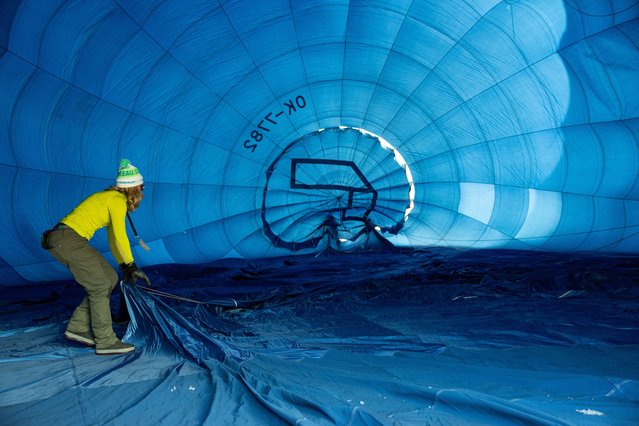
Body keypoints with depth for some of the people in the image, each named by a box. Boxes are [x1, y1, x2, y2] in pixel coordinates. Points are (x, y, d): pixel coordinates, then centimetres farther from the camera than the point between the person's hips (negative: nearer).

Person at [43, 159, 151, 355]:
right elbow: (120, 237, -15)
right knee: (100, 286, -7)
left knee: (110, 278, 9)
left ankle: (78, 327, 13)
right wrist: (131, 267, -8)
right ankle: (106, 342, -1)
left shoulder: (112, 198, 19)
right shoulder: (117, 200, -11)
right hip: (67, 238, -10)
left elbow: (113, 239, 21)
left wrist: (125, 267, 19)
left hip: (71, 240, 10)